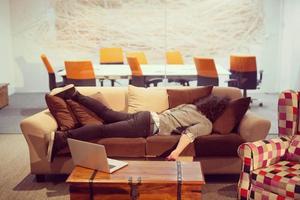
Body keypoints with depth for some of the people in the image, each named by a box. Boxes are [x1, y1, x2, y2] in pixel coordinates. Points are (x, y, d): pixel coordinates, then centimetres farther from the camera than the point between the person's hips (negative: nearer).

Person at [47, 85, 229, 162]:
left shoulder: (191, 106, 21)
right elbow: (189, 134, -21)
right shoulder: (207, 125, -3)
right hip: (150, 126, -8)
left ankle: (74, 94, 11)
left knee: (107, 113, 13)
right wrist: (177, 152, -32)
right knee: (105, 130, -18)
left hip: (150, 116, 8)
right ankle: (63, 137, -25)